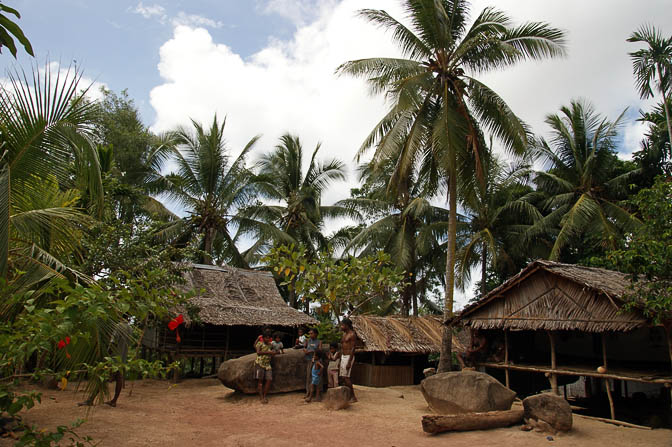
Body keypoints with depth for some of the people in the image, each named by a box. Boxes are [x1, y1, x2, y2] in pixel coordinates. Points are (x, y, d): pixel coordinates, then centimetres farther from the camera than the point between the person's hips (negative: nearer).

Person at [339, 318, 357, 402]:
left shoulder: (352, 334, -12)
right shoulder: (344, 334, 15)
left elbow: (353, 348, -17)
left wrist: (349, 362, -22)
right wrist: (340, 361, 18)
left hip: (349, 357, -9)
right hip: (343, 357, 9)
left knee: (345, 377, -13)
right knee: (342, 377, 7)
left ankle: (353, 397, -7)